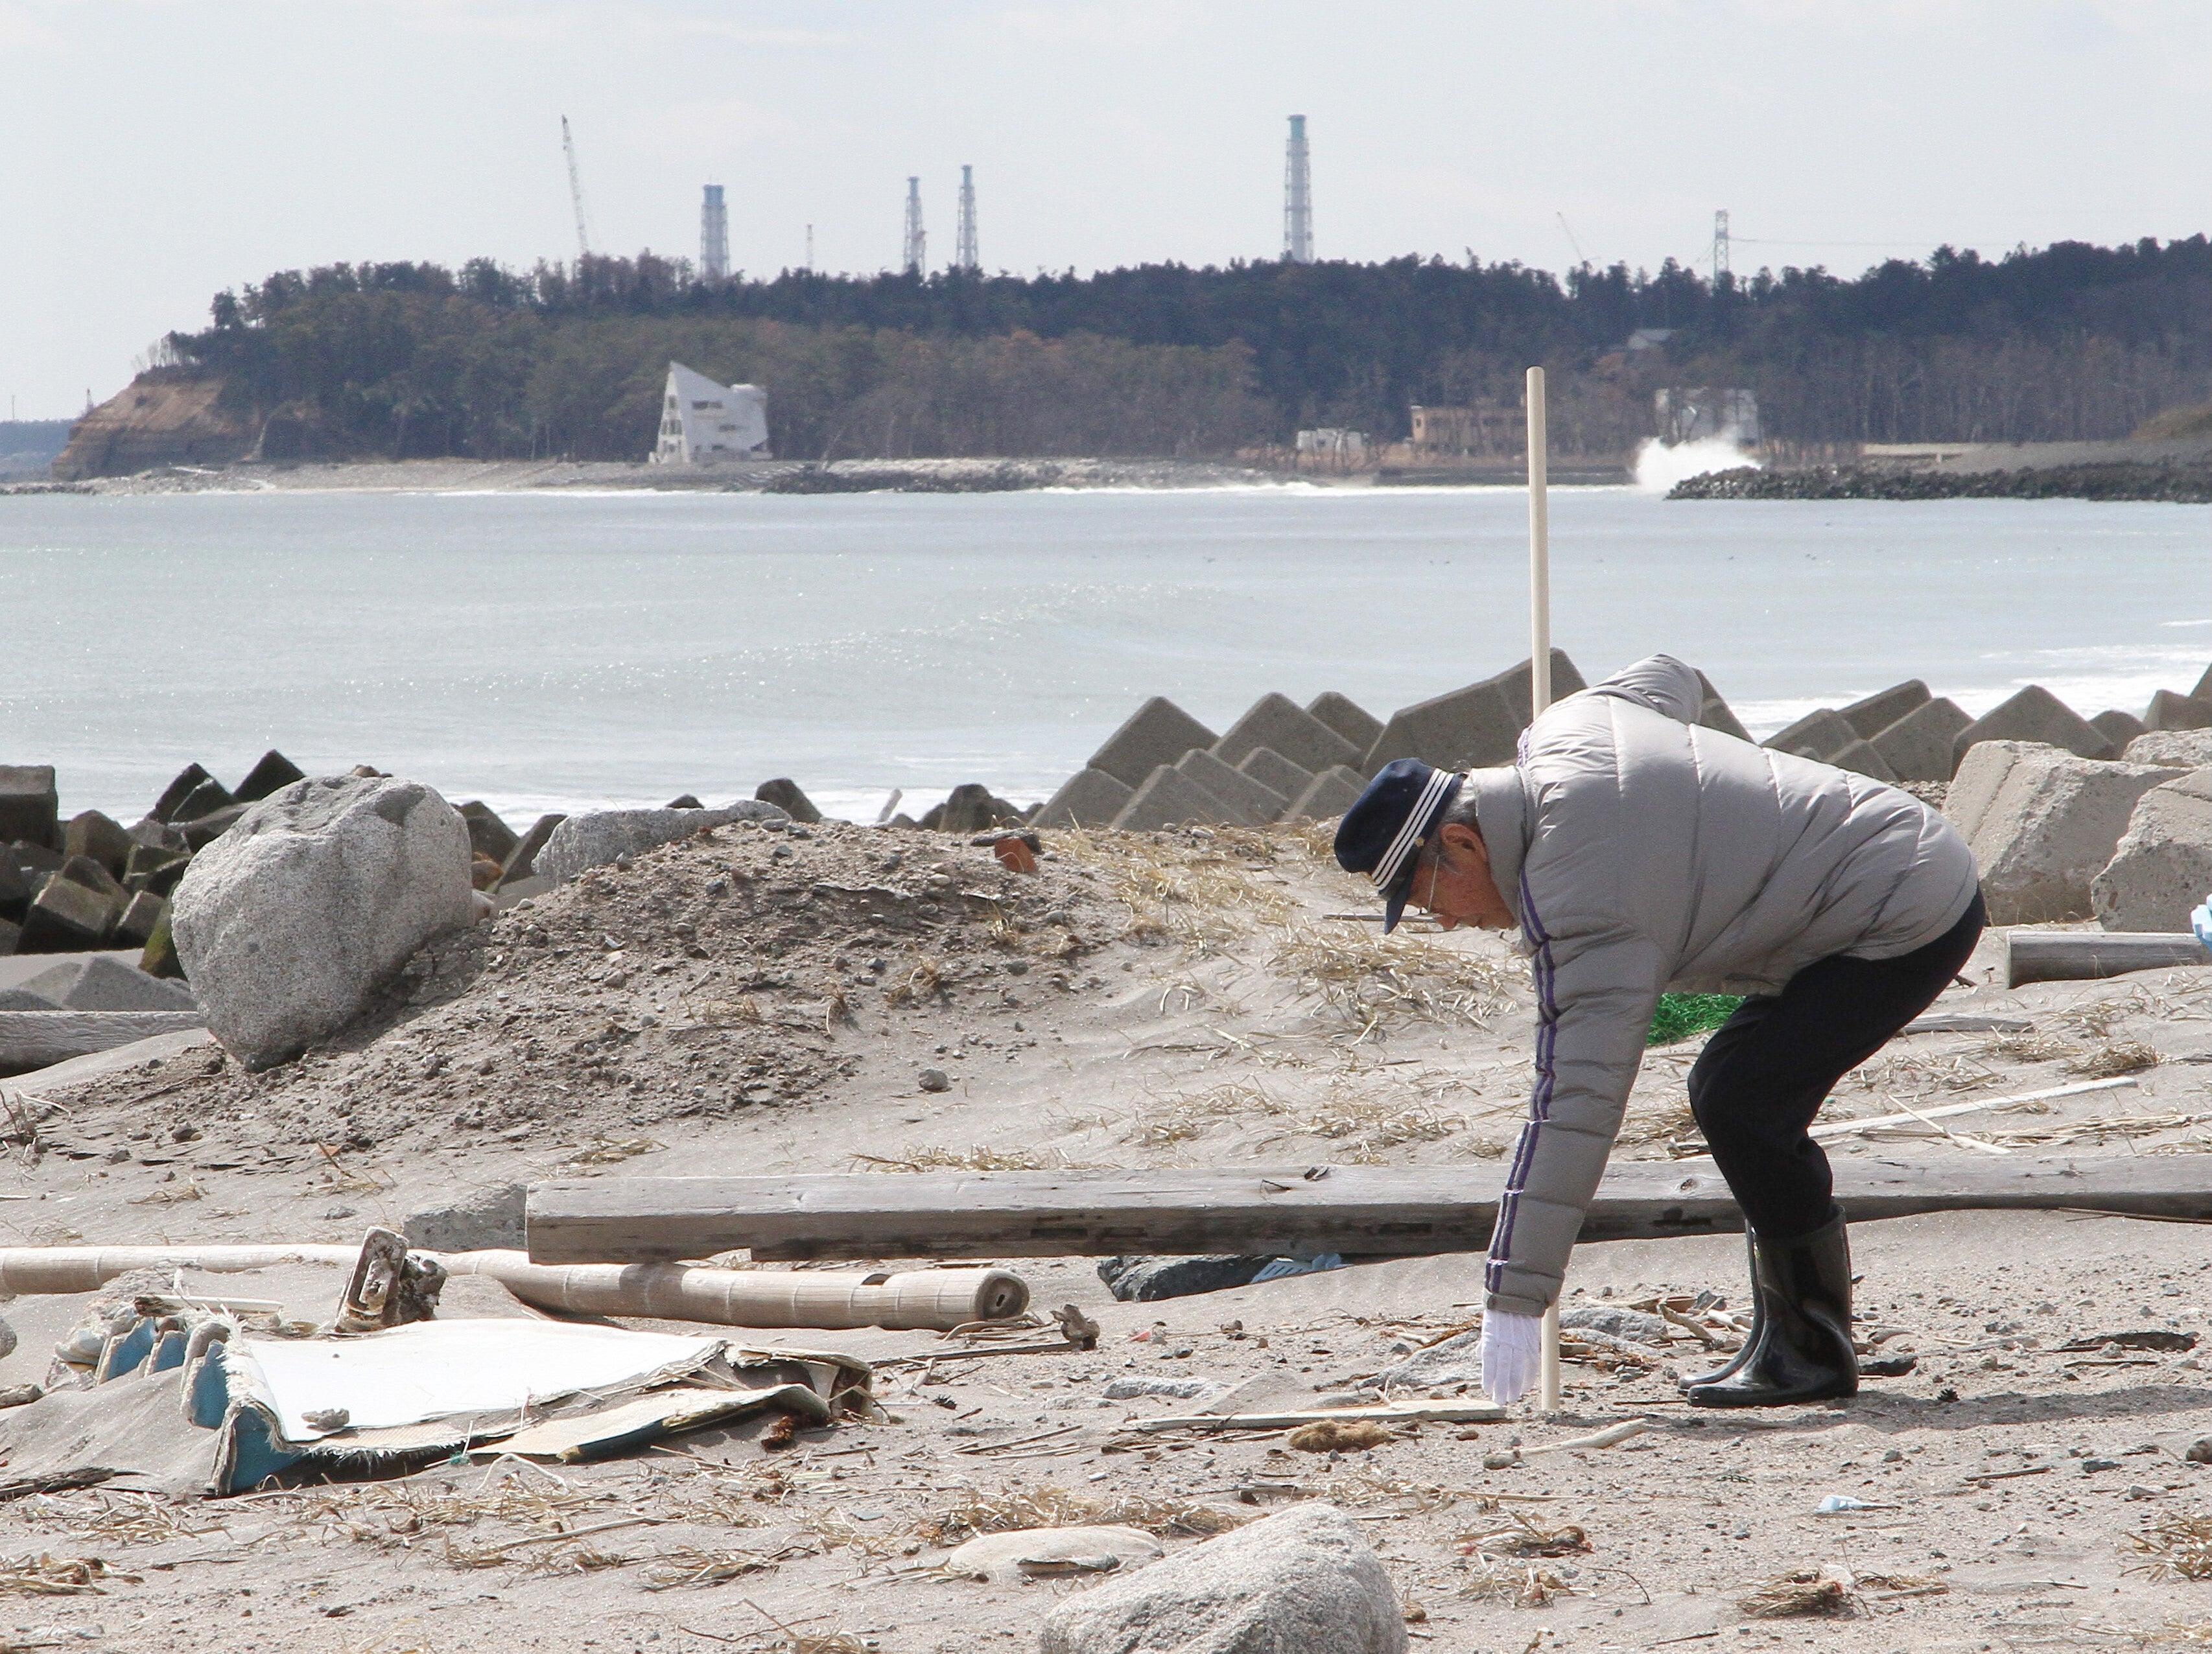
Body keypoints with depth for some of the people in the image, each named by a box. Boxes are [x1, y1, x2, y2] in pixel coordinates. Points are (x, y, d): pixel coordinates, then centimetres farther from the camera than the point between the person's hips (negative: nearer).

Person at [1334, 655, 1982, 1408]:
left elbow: (1579, 1100, -28)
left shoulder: (1585, 892, -24)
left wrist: (1514, 1298, -27)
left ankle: (1816, 1352, -8)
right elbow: (1668, 679, 27)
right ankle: (1783, 1344, 12)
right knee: (1731, 1091, 11)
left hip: (1913, 916, -11)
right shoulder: (1568, 725, 4)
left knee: (1739, 1100, -19)